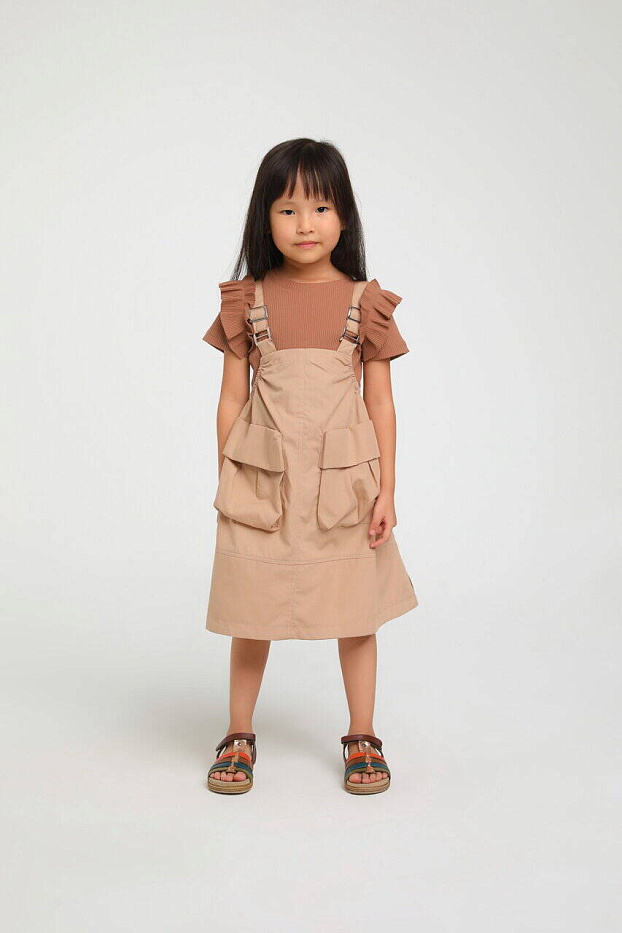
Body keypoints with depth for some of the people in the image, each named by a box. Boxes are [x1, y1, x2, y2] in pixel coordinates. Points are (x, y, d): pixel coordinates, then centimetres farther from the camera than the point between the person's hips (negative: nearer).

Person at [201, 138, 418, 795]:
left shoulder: (365, 303, 1)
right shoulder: (246, 301, 1)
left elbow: (380, 403, 2)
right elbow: (231, 399, 4)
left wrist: (386, 489, -2)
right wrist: (225, 484, 3)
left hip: (344, 478, 0)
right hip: (262, 476, 0)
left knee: (356, 609, 9)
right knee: (252, 610, 9)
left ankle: (362, 737, 27)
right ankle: (239, 736, 27)